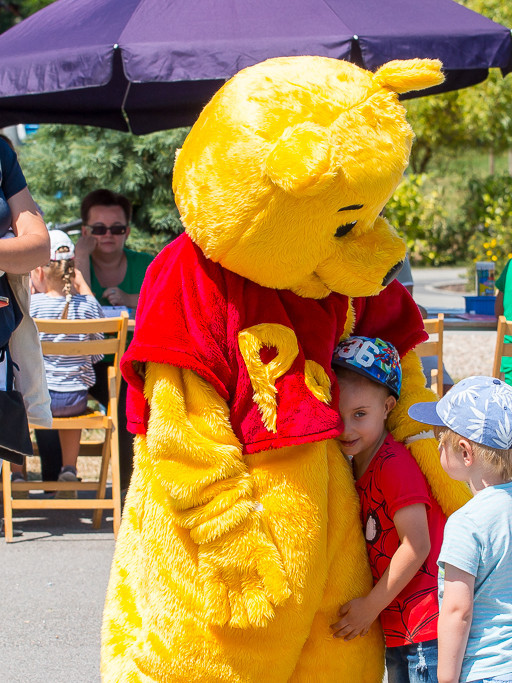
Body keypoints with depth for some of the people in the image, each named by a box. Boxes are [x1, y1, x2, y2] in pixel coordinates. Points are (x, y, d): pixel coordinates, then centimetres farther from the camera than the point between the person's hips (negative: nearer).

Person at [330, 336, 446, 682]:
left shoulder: (395, 465, -16)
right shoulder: (358, 466, 12)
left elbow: (416, 545, -19)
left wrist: (371, 606, -14)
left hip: (427, 626, -10)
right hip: (396, 627, 10)